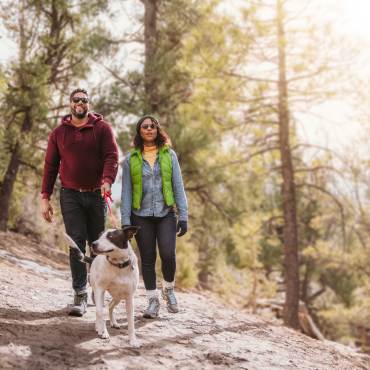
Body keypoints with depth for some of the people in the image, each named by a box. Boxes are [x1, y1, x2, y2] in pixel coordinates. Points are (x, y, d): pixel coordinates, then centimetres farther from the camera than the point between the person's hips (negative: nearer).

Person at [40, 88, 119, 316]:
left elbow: (112, 157, -8)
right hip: (71, 195, 1)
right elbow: (50, 166, 9)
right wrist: (45, 198, 3)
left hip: (97, 195, 0)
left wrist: (107, 181, -27)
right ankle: (80, 295, -7)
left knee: (97, 242, 9)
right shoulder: (59, 133, 8)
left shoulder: (102, 128, 2)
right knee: (76, 242, -8)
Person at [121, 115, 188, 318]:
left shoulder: (169, 155, 6)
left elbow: (178, 186, 4)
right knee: (147, 259, 2)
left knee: (168, 255, -13)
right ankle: (152, 300, 15)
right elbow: (126, 192, 4)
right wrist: (125, 221, -2)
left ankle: (169, 289, 15)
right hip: (142, 216, 0)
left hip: (165, 214, 0)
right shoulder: (131, 159, 4)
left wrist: (183, 216, -2)